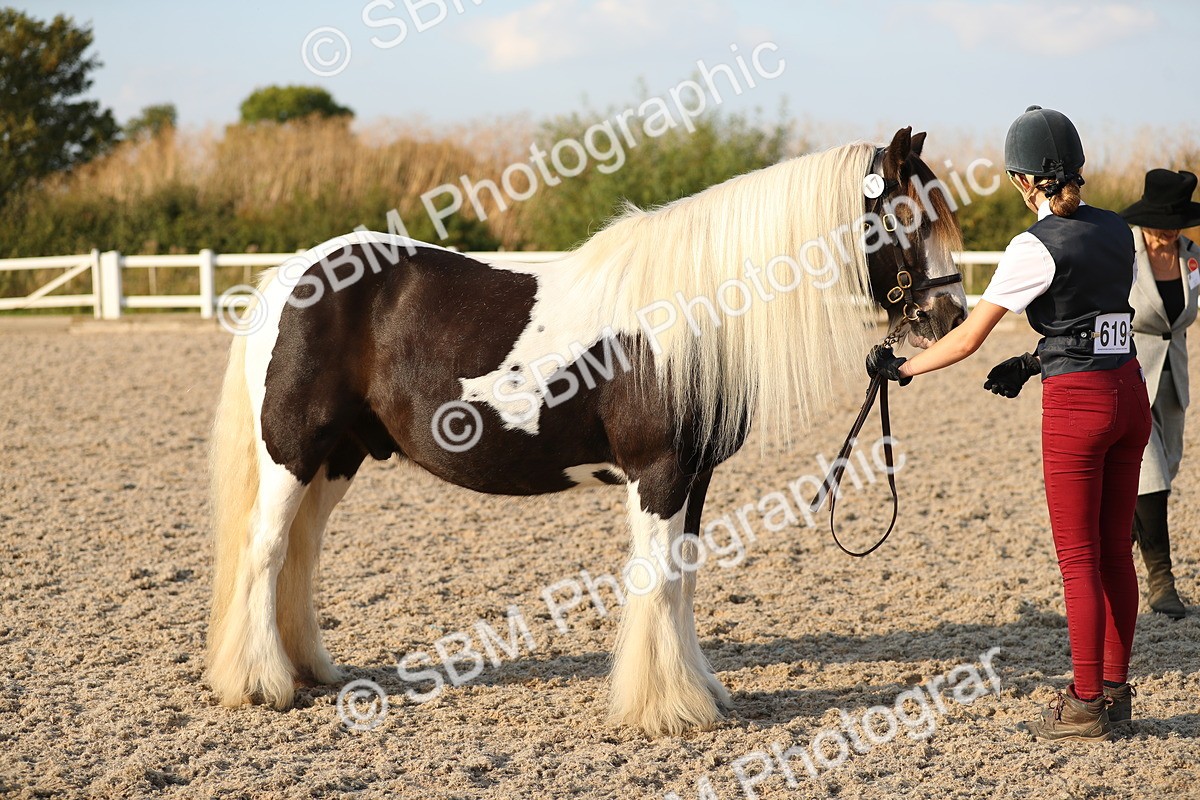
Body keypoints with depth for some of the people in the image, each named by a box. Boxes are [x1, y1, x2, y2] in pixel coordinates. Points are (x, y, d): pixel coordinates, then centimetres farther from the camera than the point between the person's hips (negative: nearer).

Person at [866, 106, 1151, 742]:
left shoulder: (1037, 247, -13)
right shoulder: (1119, 231, 7)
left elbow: (968, 338, -11)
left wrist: (902, 368, 3)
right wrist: (1033, 362, 19)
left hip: (1076, 404, -7)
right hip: (1130, 392, 7)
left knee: (1079, 559, 0)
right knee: (1115, 551, 13)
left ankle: (1086, 704, 5)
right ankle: (1115, 688, 19)